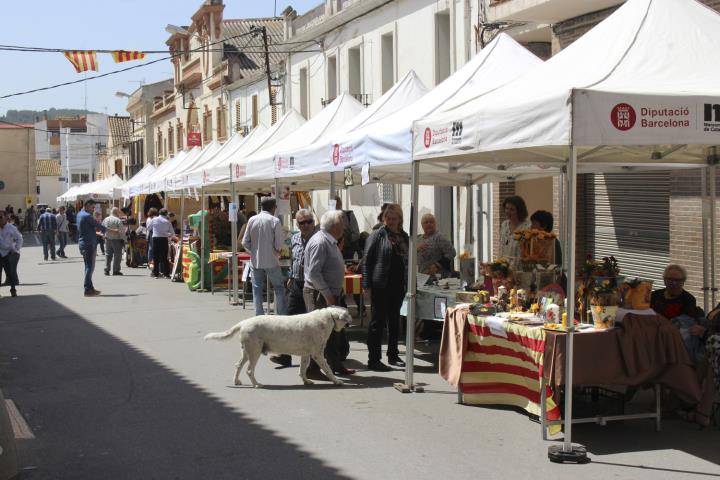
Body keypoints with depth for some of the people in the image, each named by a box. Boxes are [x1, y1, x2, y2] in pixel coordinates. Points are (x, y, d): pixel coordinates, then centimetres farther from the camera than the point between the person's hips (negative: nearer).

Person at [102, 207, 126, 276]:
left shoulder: (105, 219, 5)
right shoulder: (118, 221, -13)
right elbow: (121, 231, -13)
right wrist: (123, 240, -6)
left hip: (108, 239, 6)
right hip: (116, 239, -5)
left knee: (108, 254, 13)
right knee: (117, 255, 1)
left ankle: (106, 269, 9)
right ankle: (116, 270, 1)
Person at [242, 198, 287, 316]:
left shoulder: (252, 220, -1)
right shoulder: (274, 221, -9)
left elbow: (245, 242, 0)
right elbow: (279, 244, -10)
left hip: (255, 261, 3)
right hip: (271, 261, -3)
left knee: (257, 289, 9)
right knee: (279, 288, 8)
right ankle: (283, 315, 6)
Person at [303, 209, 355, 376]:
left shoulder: (330, 242, 14)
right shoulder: (319, 242, -19)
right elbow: (314, 272, -24)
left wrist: (335, 293, 17)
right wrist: (327, 294, -23)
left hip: (331, 293, 10)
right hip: (319, 294, -10)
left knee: (333, 332, 15)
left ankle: (336, 365, 25)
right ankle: (312, 369, 2)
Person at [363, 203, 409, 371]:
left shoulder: (404, 237, 12)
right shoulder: (378, 235, -5)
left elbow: (408, 260, 19)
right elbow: (367, 259, -8)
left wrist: (409, 284, 14)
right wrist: (367, 283, -14)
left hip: (398, 285, 6)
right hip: (381, 286, -6)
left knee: (394, 320, 14)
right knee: (378, 321, -2)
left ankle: (393, 355, 26)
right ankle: (374, 359, 2)